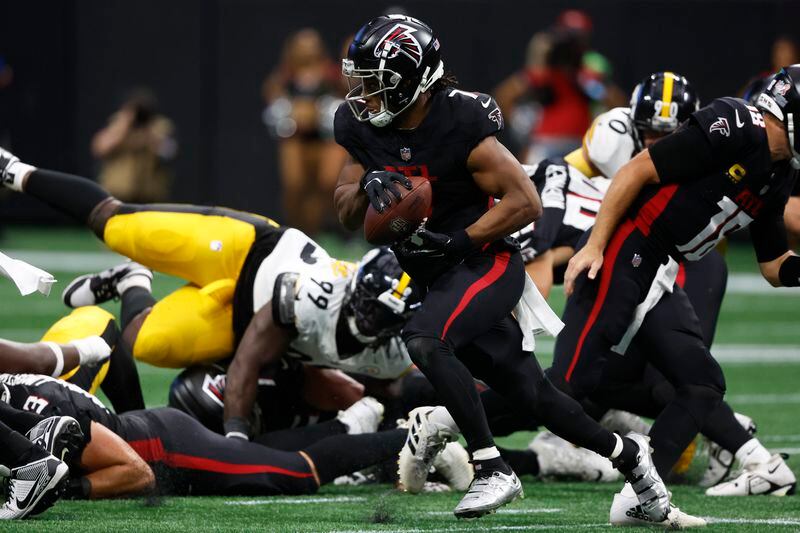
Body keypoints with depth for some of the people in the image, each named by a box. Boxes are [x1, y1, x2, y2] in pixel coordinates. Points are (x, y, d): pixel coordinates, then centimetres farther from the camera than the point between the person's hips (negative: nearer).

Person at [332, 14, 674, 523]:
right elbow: (347, 214, 5)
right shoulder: (364, 127, -2)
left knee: (424, 340, -32)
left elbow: (526, 203, -17)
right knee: (533, 397, 10)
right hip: (440, 276, 7)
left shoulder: (462, 124, -21)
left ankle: (493, 471, -24)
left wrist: (456, 241, -24)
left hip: (487, 265, -7)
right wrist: (368, 187, -17)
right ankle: (627, 454, 31)